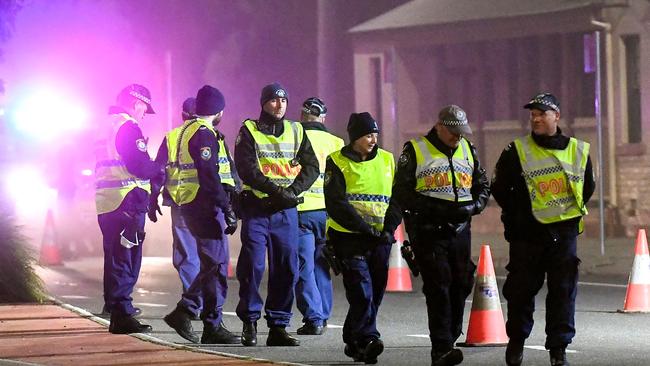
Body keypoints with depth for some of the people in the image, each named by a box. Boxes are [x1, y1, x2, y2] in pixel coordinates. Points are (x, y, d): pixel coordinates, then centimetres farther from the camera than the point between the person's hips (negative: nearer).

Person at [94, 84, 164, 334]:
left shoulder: (107, 126, 20)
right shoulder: (128, 127, -11)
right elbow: (139, 165, -19)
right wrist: (161, 170, -2)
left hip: (105, 202, 10)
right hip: (127, 201, -10)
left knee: (115, 256, 17)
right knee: (126, 258, -8)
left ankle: (114, 305, 24)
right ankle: (121, 315, -9)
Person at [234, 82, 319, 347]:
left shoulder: (296, 131, 12)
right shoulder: (249, 131, 1)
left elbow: (311, 167, 6)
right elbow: (246, 169, -10)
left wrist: (293, 190, -10)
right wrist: (275, 190, -18)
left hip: (286, 210, 3)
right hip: (256, 208, -3)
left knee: (286, 269, 2)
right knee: (252, 266, -7)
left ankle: (278, 327, 8)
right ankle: (250, 322, 7)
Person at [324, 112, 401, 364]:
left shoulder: (386, 160, 13)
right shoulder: (338, 163, -1)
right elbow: (335, 204, -10)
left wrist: (389, 229, -5)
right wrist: (366, 229, -17)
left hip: (380, 240, 5)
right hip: (349, 239, -5)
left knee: (375, 293, 7)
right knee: (361, 291, -16)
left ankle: (353, 342, 21)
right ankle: (368, 339, -22)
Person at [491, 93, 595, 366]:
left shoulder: (579, 150, 5)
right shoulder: (517, 152, -1)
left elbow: (588, 187, 19)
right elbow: (499, 188, 7)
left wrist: (569, 213, 13)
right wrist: (518, 216, 7)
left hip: (564, 233, 1)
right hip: (527, 234, -1)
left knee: (563, 292, 0)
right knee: (521, 289, 3)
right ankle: (517, 340, 24)